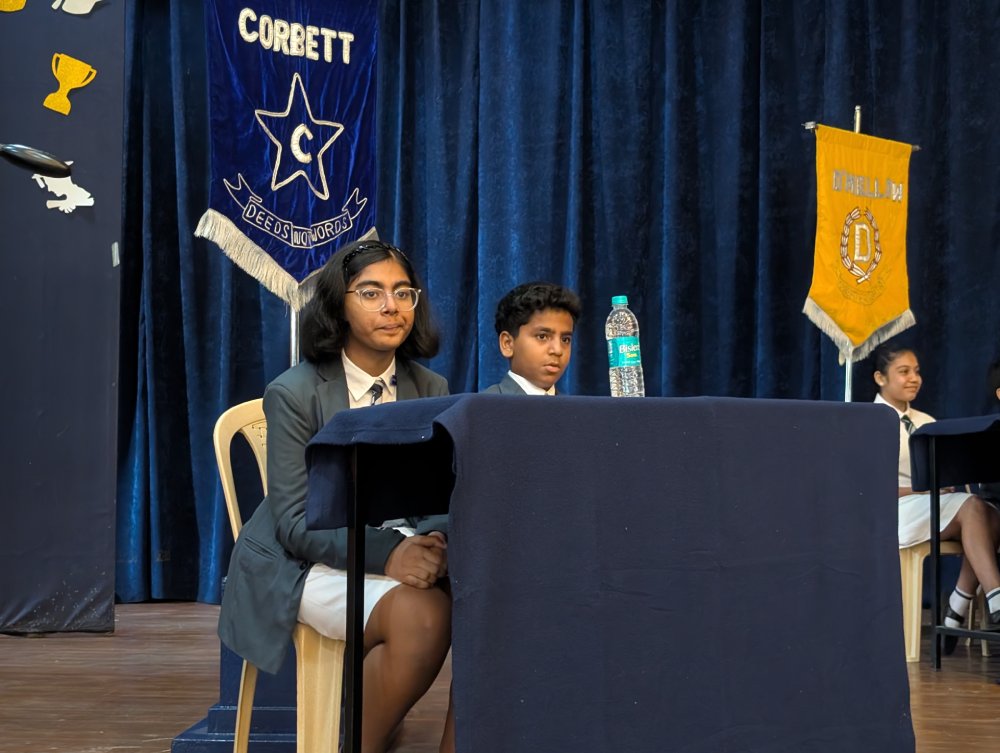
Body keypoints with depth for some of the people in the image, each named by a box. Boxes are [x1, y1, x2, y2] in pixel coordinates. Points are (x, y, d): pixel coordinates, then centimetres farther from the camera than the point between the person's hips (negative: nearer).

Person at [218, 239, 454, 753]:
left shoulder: (431, 391, 9)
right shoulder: (295, 393, -5)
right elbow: (296, 522, -11)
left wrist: (431, 543, -22)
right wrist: (387, 553, -27)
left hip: (397, 553, 4)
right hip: (305, 564, -4)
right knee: (423, 614, -33)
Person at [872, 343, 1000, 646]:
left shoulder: (926, 422, 21)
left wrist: (950, 481, -12)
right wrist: (923, 489, -18)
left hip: (935, 507, 6)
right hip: (891, 510, -6)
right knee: (972, 507, -31)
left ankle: (956, 614, -28)